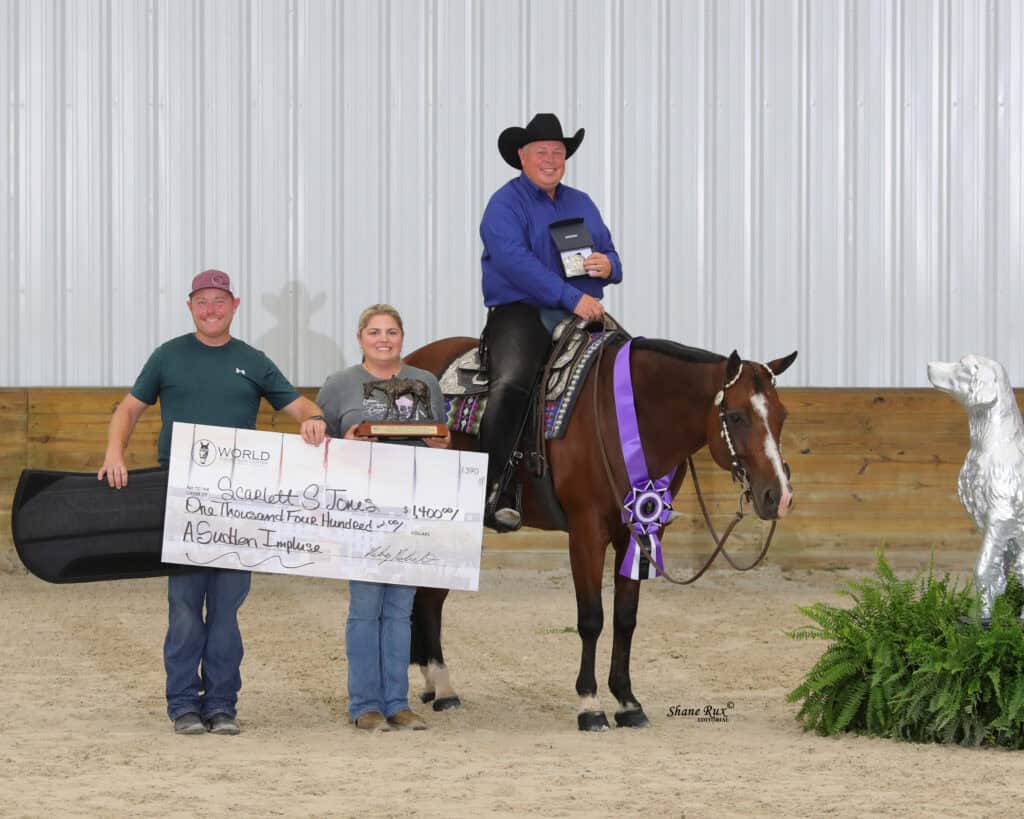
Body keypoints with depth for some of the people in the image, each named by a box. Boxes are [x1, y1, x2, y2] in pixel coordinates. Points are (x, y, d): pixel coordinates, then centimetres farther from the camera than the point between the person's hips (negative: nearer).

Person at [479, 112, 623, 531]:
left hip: (581, 314, 6)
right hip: (520, 312, -6)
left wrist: (608, 266, -3)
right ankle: (495, 492, -31)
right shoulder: (506, 204, 0)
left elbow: (610, 255, 25)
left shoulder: (581, 204, 22)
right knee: (510, 384, -31)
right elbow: (514, 260, -16)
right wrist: (571, 298, -23)